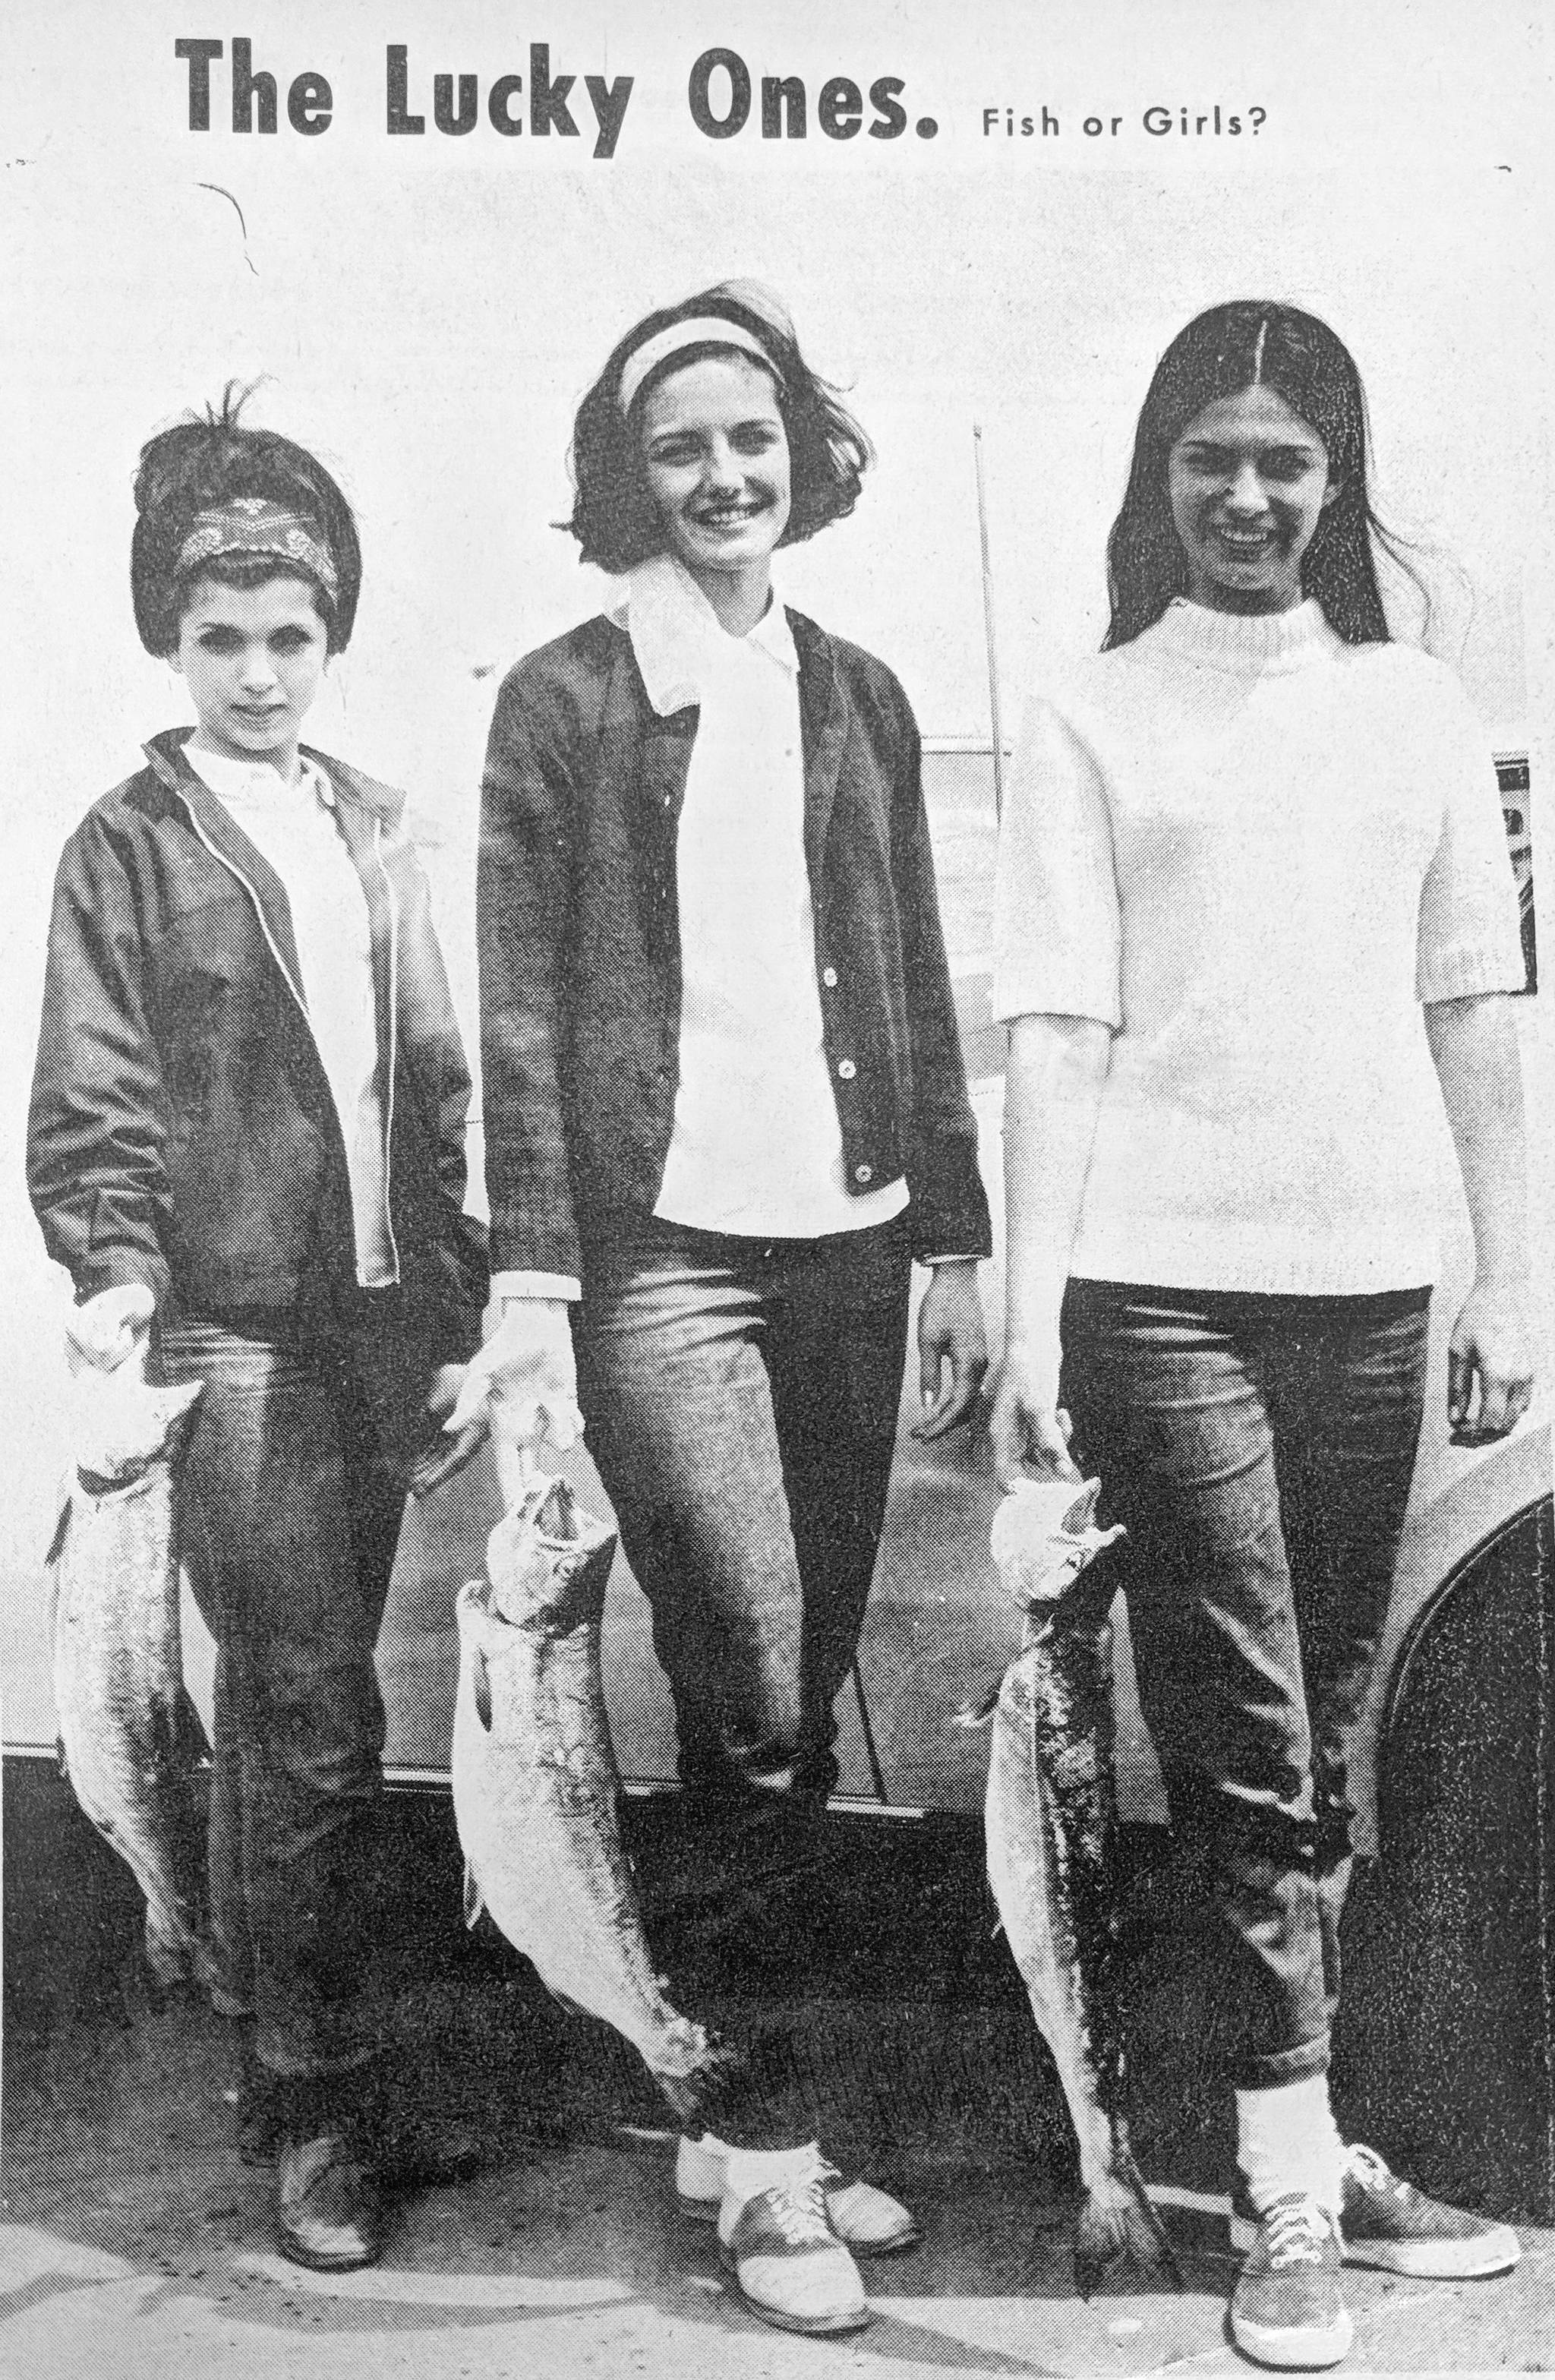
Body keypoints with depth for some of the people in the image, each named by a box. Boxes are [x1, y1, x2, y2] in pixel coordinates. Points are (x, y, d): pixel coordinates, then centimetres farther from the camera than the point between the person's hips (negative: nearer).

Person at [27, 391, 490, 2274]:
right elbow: (91, 1100, -5)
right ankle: (311, 2101, 9)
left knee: (306, 1717, 13)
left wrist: (461, 1312, 12)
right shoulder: (129, 843, 0)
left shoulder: (369, 829, 14)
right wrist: (113, 1270, -21)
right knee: (308, 1720, -4)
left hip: (377, 1321, 5)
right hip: (235, 1327, -5)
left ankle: (308, 2063, 26)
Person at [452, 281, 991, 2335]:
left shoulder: (857, 698, 14)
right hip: (659, 1255, -5)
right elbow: (520, 1014, -4)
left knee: (796, 1714, 9)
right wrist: (531, 1281, -10)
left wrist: (957, 1240, 12)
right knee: (760, 1713, -8)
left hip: (843, 1247, 5)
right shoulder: (562, 701, 1)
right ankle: (768, 2160, 8)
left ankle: (737, 2119, 24)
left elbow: (915, 995, 16)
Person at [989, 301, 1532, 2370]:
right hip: (1161, 1284, -3)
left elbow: (1476, 1012, 12)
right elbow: (1055, 1035, -3)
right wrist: (1029, 1322, -8)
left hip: (1369, 1284, 3)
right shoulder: (1089, 726, 4)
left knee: (1323, 1747, 10)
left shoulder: (1417, 709, 13)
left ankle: (1297, 2140, 23)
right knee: (1248, 1750, -2)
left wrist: (1505, 1278, 6)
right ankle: (1294, 2190, 8)